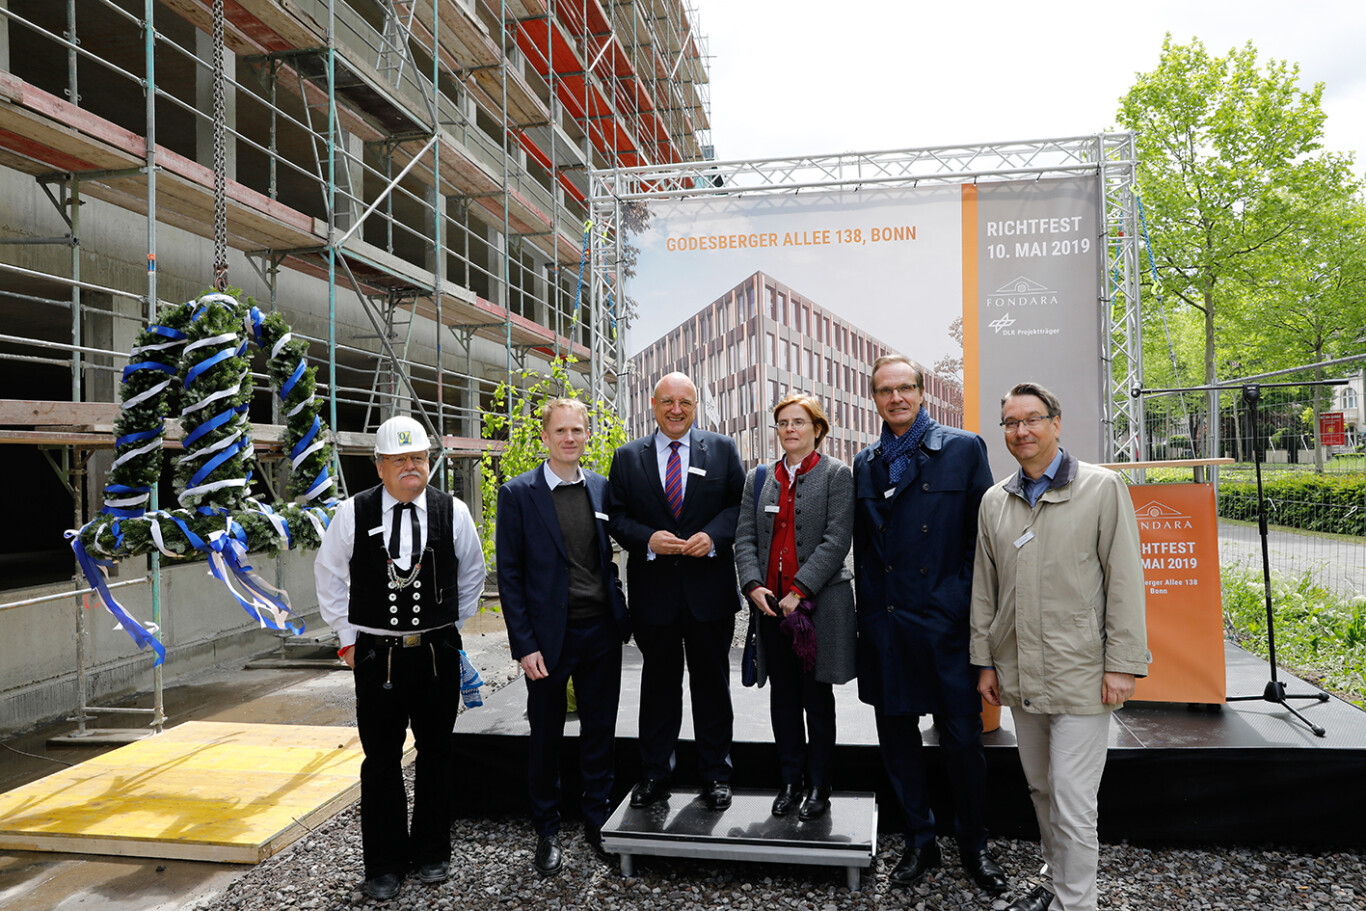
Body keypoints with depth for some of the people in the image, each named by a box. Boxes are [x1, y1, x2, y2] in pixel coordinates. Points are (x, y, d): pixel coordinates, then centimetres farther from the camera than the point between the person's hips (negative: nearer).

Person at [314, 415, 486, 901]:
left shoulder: (453, 511, -2)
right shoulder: (353, 513, -3)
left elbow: (472, 575, 12)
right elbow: (329, 576, 9)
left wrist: (450, 627, 10)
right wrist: (348, 637, 7)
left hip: (438, 653, 1)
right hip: (376, 655, -1)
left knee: (436, 754, 12)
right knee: (381, 760, 7)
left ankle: (432, 852, 30)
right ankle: (384, 863, 23)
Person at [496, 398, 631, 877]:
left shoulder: (602, 488, 6)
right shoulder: (518, 493, -6)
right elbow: (509, 575, -6)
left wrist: (621, 615, 6)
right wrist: (524, 644, -11)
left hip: (601, 633, 3)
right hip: (550, 636, -3)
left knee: (600, 731, 13)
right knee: (546, 737, 11)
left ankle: (597, 820, 31)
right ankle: (547, 831, 29)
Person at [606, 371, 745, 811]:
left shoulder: (722, 449, 4)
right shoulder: (628, 457, 5)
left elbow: (741, 504, 2)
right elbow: (615, 516, 2)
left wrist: (714, 535, -15)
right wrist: (648, 539, -15)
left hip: (710, 588, 0)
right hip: (653, 590, 1)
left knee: (712, 683, 10)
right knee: (658, 683, 12)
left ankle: (716, 775, 25)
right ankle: (654, 775, 26)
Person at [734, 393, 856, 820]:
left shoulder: (836, 475, -1)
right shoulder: (758, 479, 12)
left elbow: (836, 540, -10)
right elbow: (745, 538, 8)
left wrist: (799, 591, -16)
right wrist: (753, 585, -9)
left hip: (819, 604, -4)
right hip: (770, 605, 4)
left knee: (817, 699, 6)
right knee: (783, 697, 11)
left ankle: (818, 787, 20)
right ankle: (790, 782, 24)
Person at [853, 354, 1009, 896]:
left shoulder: (963, 449, -1)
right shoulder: (865, 464, 10)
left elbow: (982, 535, -2)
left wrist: (967, 606, -7)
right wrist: (869, 613, 8)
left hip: (945, 624, -3)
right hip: (884, 626, 4)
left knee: (962, 740, 5)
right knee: (897, 740, 12)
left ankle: (974, 848, 28)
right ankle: (920, 844, 31)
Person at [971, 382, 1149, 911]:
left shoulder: (1102, 488, -3)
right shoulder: (994, 501, 8)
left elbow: (1124, 580, -6)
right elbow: (984, 589, 11)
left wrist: (1122, 664, -9)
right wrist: (984, 660, 10)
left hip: (1080, 676, -4)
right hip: (1018, 677, 5)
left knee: (1072, 802, -3)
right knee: (1041, 791, 17)